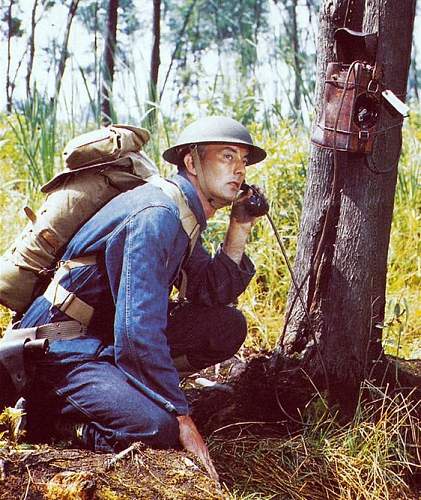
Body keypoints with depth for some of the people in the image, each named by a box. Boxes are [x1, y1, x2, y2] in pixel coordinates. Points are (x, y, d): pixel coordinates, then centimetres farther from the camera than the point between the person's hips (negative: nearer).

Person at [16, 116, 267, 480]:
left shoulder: (184, 214, 9)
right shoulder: (156, 214, -22)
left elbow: (210, 295, 9)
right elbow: (139, 329, -28)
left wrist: (239, 232, -2)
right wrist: (182, 418, -25)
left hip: (115, 335, 10)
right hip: (63, 350, -10)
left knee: (229, 327, 1)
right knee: (160, 427, -31)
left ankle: (128, 387, 1)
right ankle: (59, 405, -7)